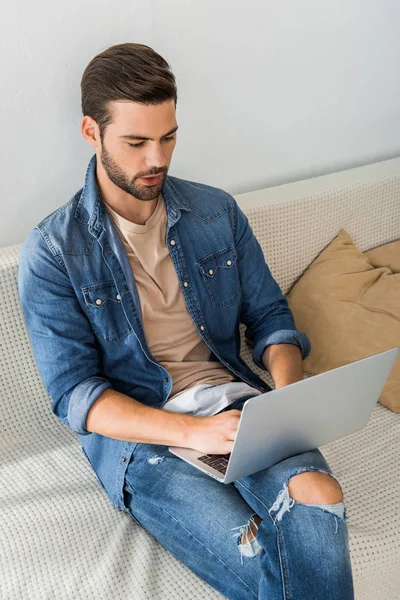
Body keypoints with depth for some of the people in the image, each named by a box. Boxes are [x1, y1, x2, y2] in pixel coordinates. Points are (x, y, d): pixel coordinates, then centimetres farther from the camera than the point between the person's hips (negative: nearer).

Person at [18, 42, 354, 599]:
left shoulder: (218, 211, 8)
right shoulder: (51, 252, -4)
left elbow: (269, 316, 12)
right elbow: (73, 393, -8)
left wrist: (288, 392, -9)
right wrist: (190, 431, -22)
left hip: (234, 401, 3)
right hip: (138, 433, -3)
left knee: (318, 495, -28)